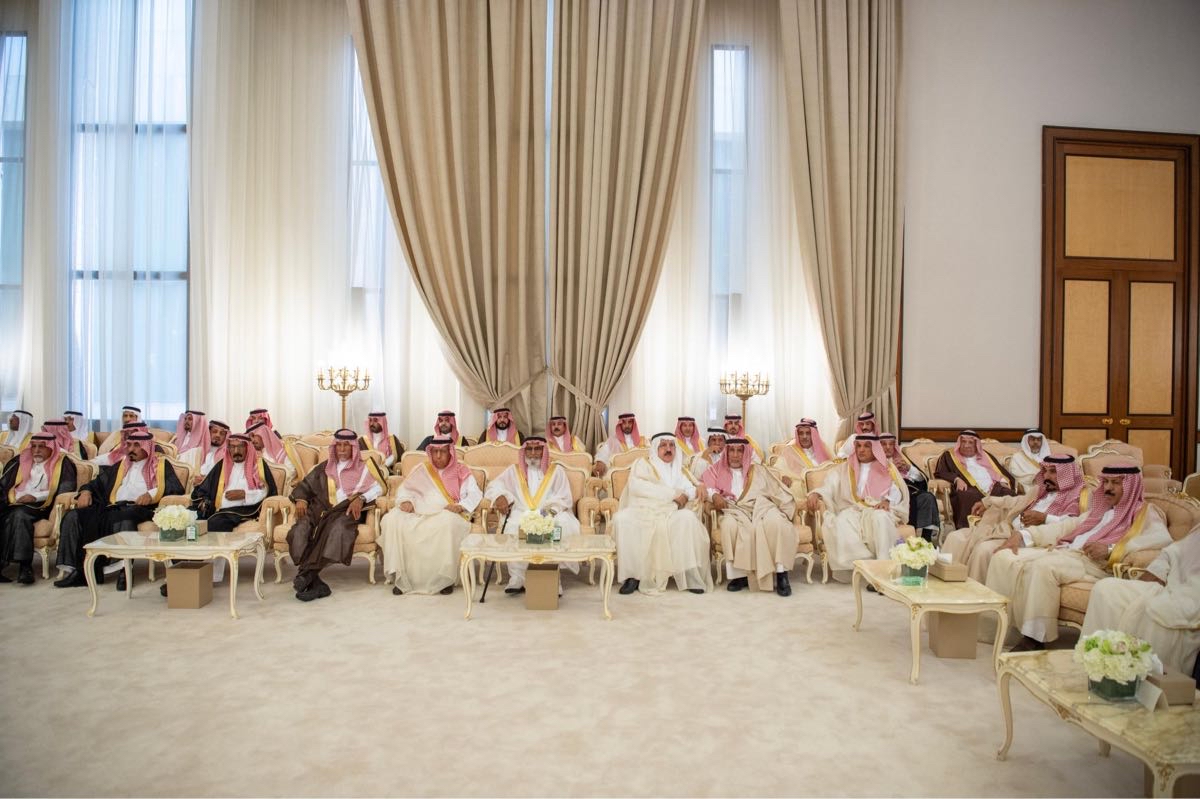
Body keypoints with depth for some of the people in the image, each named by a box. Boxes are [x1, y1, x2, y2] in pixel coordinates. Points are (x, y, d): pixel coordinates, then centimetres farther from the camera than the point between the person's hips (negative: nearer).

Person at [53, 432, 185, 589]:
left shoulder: (161, 465, 14)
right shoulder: (120, 465, 31)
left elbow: (176, 487, -1)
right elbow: (98, 483, 30)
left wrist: (152, 494, -16)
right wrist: (86, 491, 7)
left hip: (138, 509, -6)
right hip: (113, 507, 6)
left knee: (123, 520, -39)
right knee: (73, 516, -15)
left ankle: (124, 569, -38)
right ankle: (72, 569, -19)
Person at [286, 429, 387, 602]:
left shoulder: (363, 468, 18)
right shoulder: (324, 467, 28)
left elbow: (380, 487, 2)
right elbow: (304, 485, 25)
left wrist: (361, 498, -15)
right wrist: (301, 499, 3)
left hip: (347, 511, -3)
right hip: (321, 509, 3)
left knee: (337, 528, -37)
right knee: (301, 529, -30)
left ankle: (308, 573, -33)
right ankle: (315, 582, -35)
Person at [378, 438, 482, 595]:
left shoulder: (461, 472, 14)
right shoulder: (423, 470, 24)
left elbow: (475, 494, 2)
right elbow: (405, 489, 20)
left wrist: (460, 506, -16)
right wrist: (406, 501, -2)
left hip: (448, 516, -3)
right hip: (420, 515, 3)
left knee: (447, 522, -40)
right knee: (391, 519, -25)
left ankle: (445, 578, -27)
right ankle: (401, 577, -20)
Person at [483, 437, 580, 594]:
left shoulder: (556, 471, 18)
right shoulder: (514, 470, 22)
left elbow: (565, 499, 8)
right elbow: (493, 486, 13)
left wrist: (551, 508, -12)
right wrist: (500, 496, -10)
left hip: (550, 515, 0)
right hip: (522, 513, 1)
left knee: (564, 524, -34)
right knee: (514, 526, -35)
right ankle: (517, 578, -33)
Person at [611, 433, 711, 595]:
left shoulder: (680, 470, 23)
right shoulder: (643, 464, 11)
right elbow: (636, 485, -10)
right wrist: (673, 493, -10)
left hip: (669, 515, 2)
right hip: (641, 512, -2)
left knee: (688, 518, -29)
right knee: (622, 518, -32)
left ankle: (690, 575, -26)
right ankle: (632, 574, -25)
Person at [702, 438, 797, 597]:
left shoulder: (758, 470, 24)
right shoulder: (718, 470, 24)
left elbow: (777, 491, 16)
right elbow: (704, 486, 10)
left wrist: (786, 512, 0)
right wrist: (714, 495, -11)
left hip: (761, 507, 1)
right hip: (735, 511, 0)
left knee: (776, 522, -34)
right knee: (730, 525, -36)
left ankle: (781, 573, -28)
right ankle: (740, 574, -29)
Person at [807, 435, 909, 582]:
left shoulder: (887, 468, 16)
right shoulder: (845, 469, 20)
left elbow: (897, 491, 3)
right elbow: (829, 487, 7)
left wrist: (888, 501, -19)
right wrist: (815, 493, -15)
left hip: (878, 510, -1)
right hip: (853, 510, 1)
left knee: (879, 518, -38)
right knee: (841, 523, -33)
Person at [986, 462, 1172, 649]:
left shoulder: (1143, 511, 11)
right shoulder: (1099, 509, 32)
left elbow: (1163, 538, -10)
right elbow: (1066, 526, 29)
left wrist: (1110, 549, -21)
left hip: (1096, 563, -7)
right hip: (1063, 551, 7)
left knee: (1044, 566, -37)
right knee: (1003, 558, -14)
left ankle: (1036, 638, -30)